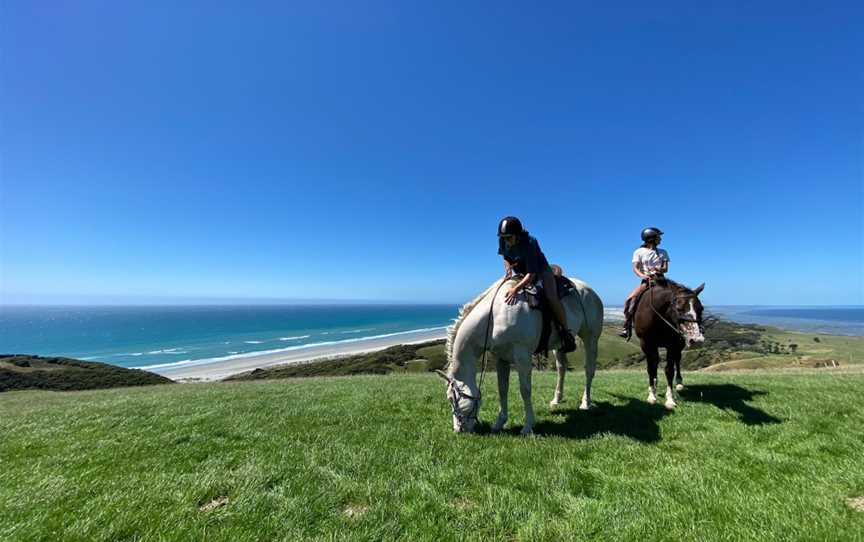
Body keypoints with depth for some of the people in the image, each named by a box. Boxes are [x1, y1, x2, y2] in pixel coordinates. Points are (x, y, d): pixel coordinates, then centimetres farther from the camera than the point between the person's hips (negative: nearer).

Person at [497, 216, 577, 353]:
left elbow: (531, 274, -40)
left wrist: (516, 288, -51)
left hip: (540, 271, -6)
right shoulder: (502, 242, -17)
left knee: (551, 297, -28)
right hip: (520, 273, 7)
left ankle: (565, 333, -12)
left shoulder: (528, 244, -35)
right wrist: (508, 268, -14)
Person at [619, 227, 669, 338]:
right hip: (646, 280, -2)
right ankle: (626, 327, -17)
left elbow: (666, 269, 6)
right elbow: (635, 268, -4)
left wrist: (659, 269, -18)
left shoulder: (663, 253, 14)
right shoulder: (639, 252, 5)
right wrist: (641, 275, -25)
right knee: (629, 300, -22)